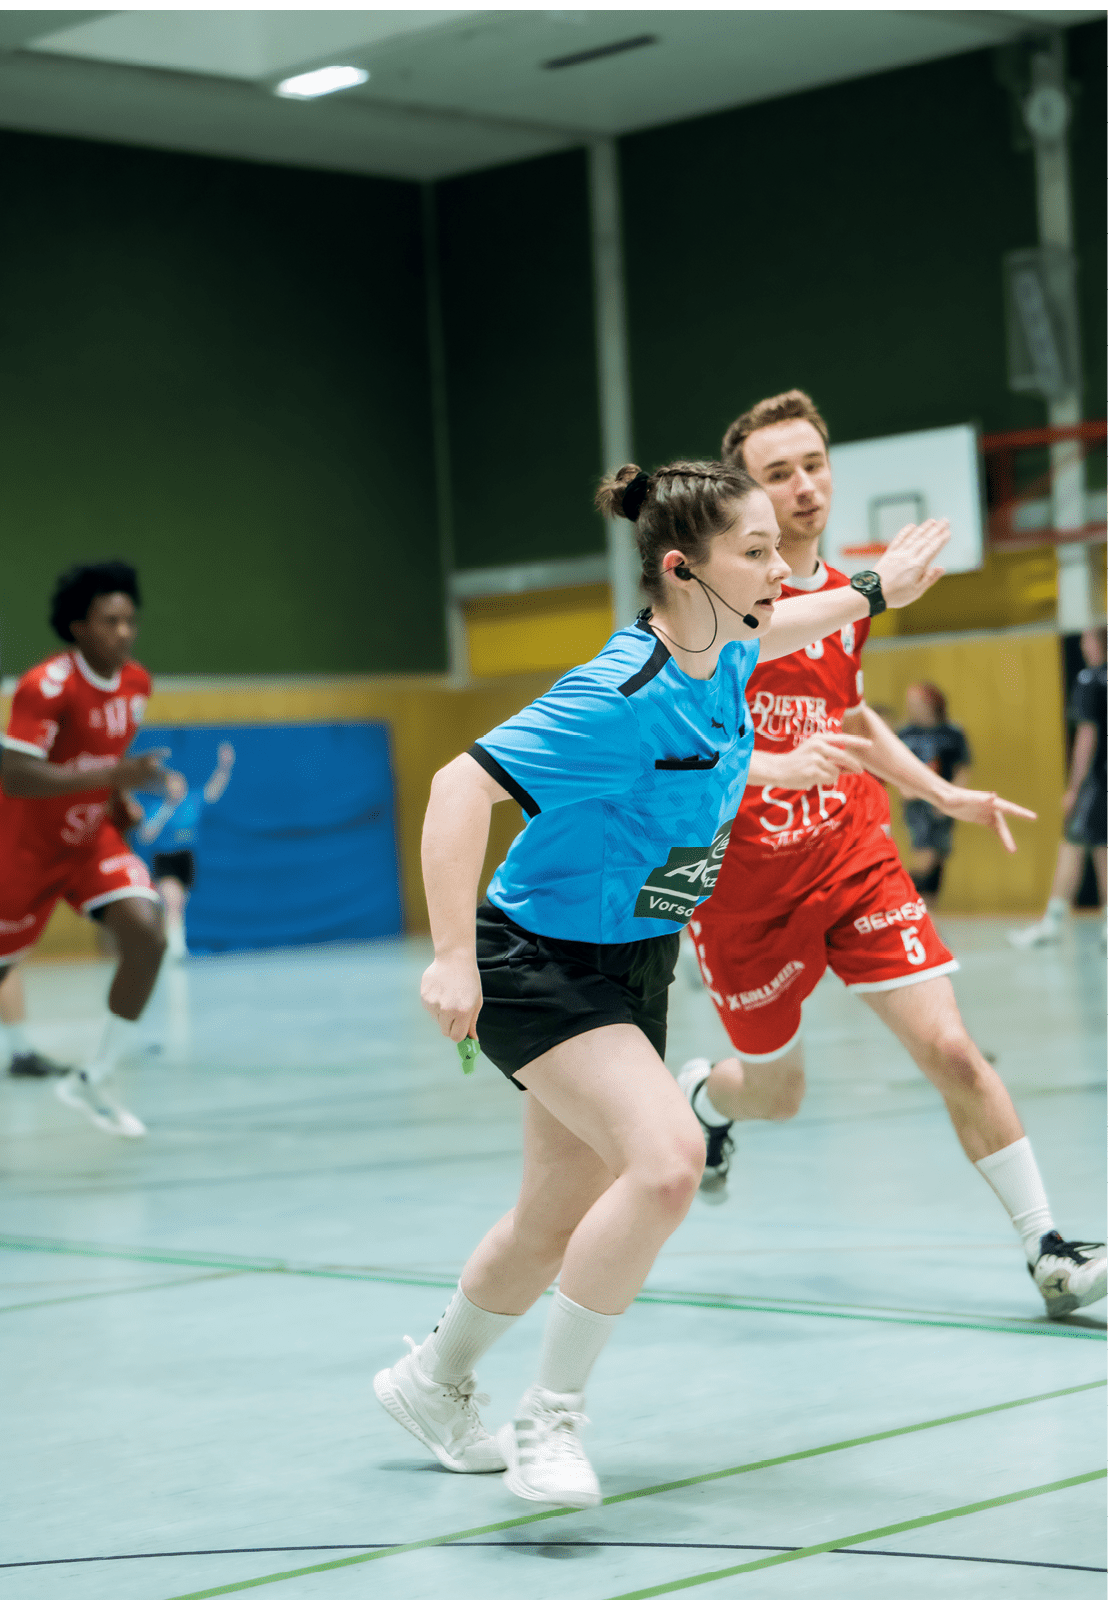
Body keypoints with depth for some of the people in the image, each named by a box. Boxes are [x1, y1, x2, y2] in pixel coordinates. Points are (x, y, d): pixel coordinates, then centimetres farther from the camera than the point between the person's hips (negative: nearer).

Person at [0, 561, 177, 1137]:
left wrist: (120, 799, 3)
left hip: (92, 840, 5)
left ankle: (91, 1081, -6)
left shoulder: (136, 684, -2)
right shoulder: (47, 686, -25)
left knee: (148, 936, -17)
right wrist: (112, 775, -39)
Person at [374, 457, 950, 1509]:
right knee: (666, 1157, -28)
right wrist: (453, 958, -36)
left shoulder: (722, 653, -3)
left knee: (560, 1219, 16)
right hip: (539, 960, -9)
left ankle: (433, 1382, 42)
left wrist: (876, 590, 30)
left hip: (634, 966, 9)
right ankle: (549, 1416, -13)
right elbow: (461, 786, -31)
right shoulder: (624, 697, -28)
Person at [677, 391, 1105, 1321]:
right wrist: (769, 766, -34)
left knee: (950, 1050, -11)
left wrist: (943, 794, 14)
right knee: (775, 1095, 12)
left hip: (855, 857, 4)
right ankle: (704, 1095, 50)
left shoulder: (847, 599, 5)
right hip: (745, 887, -3)